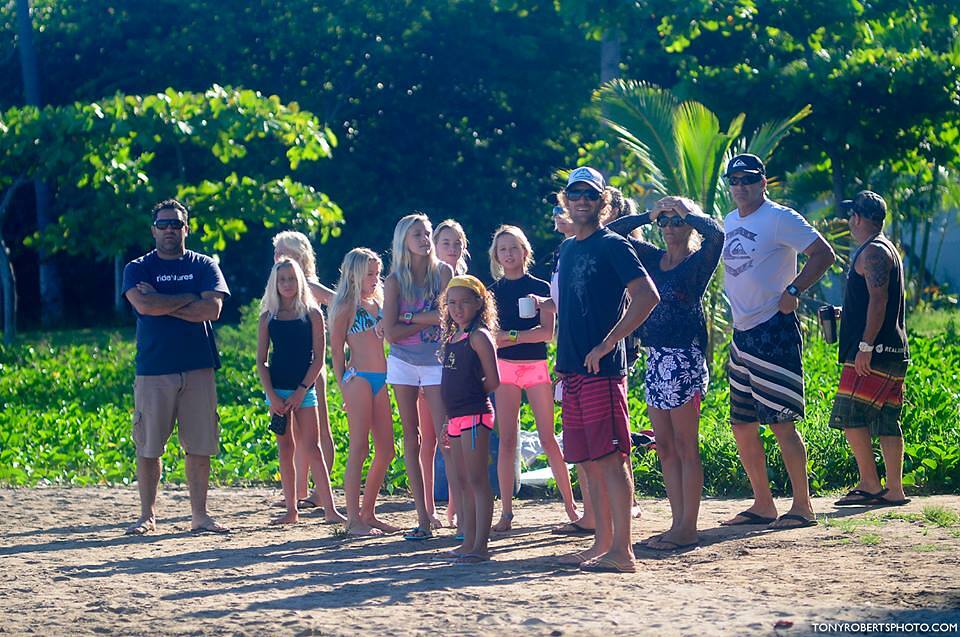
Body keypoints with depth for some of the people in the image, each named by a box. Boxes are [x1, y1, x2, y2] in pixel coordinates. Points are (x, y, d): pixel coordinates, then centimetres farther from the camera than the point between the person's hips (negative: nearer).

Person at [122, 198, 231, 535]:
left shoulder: (204, 266, 9)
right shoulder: (138, 268, 6)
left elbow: (212, 309, -7)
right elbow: (144, 305, -13)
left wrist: (163, 304, -8)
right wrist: (188, 299, -7)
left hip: (198, 369, 1)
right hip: (153, 370, -1)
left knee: (199, 445, 2)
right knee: (148, 446, 0)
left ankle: (199, 514, 9)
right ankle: (147, 514, 10)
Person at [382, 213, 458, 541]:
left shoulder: (442, 272, -1)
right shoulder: (395, 280, -2)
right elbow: (391, 332, -9)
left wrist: (411, 319, -12)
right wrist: (429, 321, -10)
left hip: (436, 362, -1)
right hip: (403, 363, 1)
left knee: (446, 437, -10)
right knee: (412, 439, 3)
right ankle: (423, 519, 6)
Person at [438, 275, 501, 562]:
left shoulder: (479, 336, -10)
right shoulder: (452, 337, 15)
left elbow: (493, 380, -14)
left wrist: (471, 392, -1)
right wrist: (447, 419, 18)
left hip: (475, 415, -9)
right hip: (455, 417, 9)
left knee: (477, 480, -8)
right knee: (463, 481, 13)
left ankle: (481, 545, -8)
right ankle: (469, 541, 19)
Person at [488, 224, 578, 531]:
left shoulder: (539, 287, 2)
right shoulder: (493, 291, 8)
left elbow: (548, 331, -8)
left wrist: (509, 336, -16)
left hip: (536, 367, -2)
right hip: (505, 368, 2)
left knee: (548, 439, -2)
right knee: (507, 440, -1)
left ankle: (570, 505, 5)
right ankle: (506, 512, 1)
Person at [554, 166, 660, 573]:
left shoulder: (612, 245, -6)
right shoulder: (567, 249, 18)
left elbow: (647, 296, -16)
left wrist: (607, 344, -17)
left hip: (602, 370, -8)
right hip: (572, 370, 8)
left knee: (611, 458, -10)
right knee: (589, 460, 10)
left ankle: (622, 551, -11)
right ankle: (602, 543, 15)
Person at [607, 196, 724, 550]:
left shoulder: (699, 261, -4)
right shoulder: (653, 259, 14)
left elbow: (716, 233, -24)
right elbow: (612, 232, 16)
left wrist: (687, 211, -9)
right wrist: (648, 215, 7)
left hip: (684, 358, -7)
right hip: (655, 358, 7)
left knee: (685, 448, -5)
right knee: (665, 448, 8)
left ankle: (687, 528, -2)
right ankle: (678, 524, 13)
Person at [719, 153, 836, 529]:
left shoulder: (780, 218, -8)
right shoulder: (729, 223, 15)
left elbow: (824, 254, -13)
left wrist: (793, 291, -19)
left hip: (774, 330, -8)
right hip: (741, 334, 8)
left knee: (781, 422, -10)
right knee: (742, 426, 9)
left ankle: (802, 506, -4)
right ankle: (763, 505, 18)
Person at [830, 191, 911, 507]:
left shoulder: (873, 252, -11)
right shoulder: (887, 249, 22)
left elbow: (878, 300, -20)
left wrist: (866, 345, -22)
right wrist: (844, 314, 31)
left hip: (876, 351, -10)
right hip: (893, 351, 10)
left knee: (851, 416, -9)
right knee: (886, 422, 8)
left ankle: (870, 485, -9)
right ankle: (895, 490, 7)